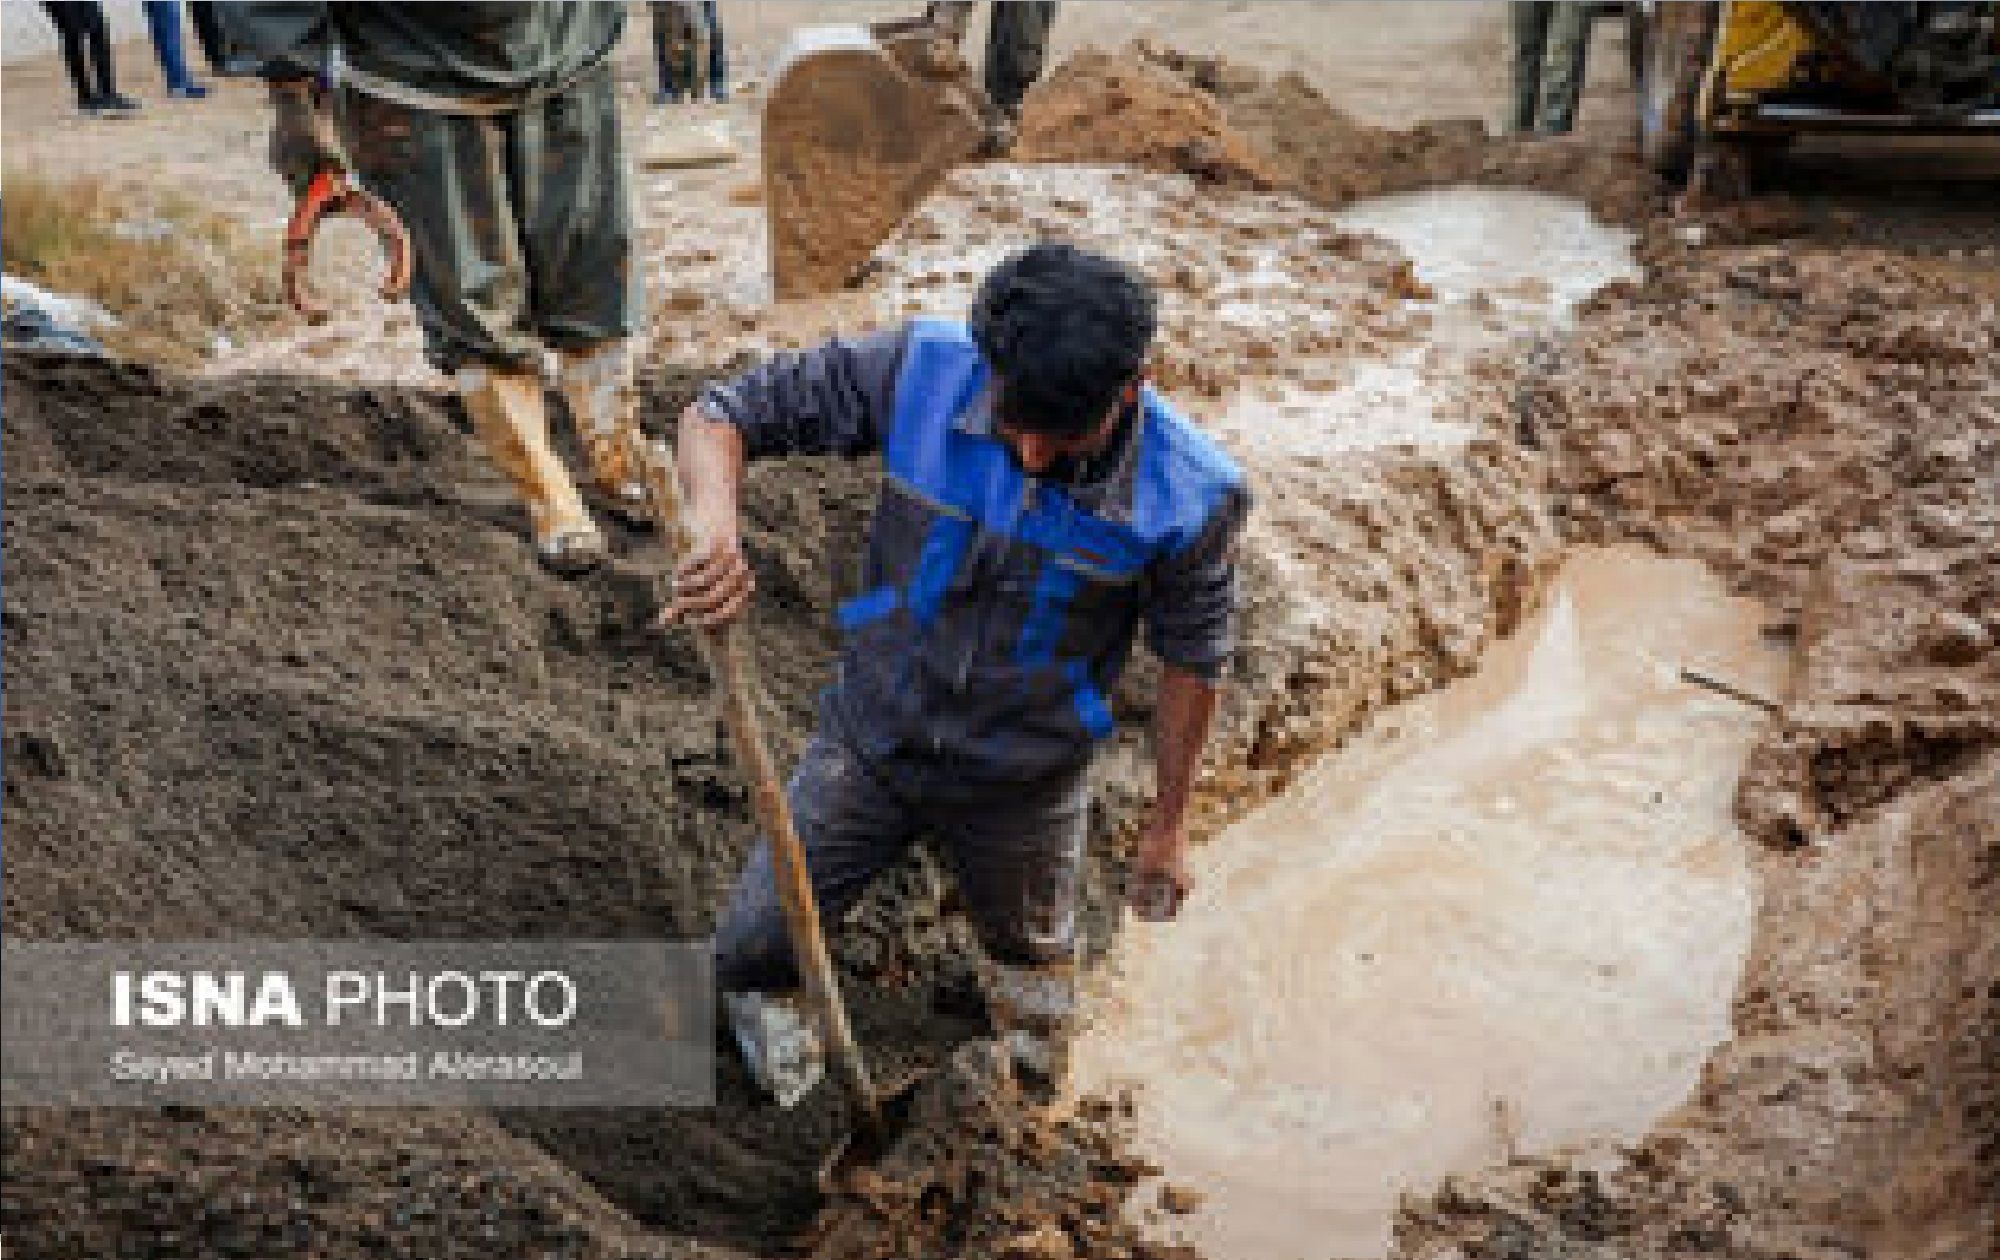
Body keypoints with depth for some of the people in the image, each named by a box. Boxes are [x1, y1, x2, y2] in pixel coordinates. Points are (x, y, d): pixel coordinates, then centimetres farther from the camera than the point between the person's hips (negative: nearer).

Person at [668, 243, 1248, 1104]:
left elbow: (1190, 660, -8)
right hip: (871, 742, 1)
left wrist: (1169, 822, 2)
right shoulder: (923, 372, -24)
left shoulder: (1188, 496, -24)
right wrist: (714, 523, -41)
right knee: (753, 951, 11)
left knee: (1032, 952, 27)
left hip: (1022, 786, 0)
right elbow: (721, 415, -18)